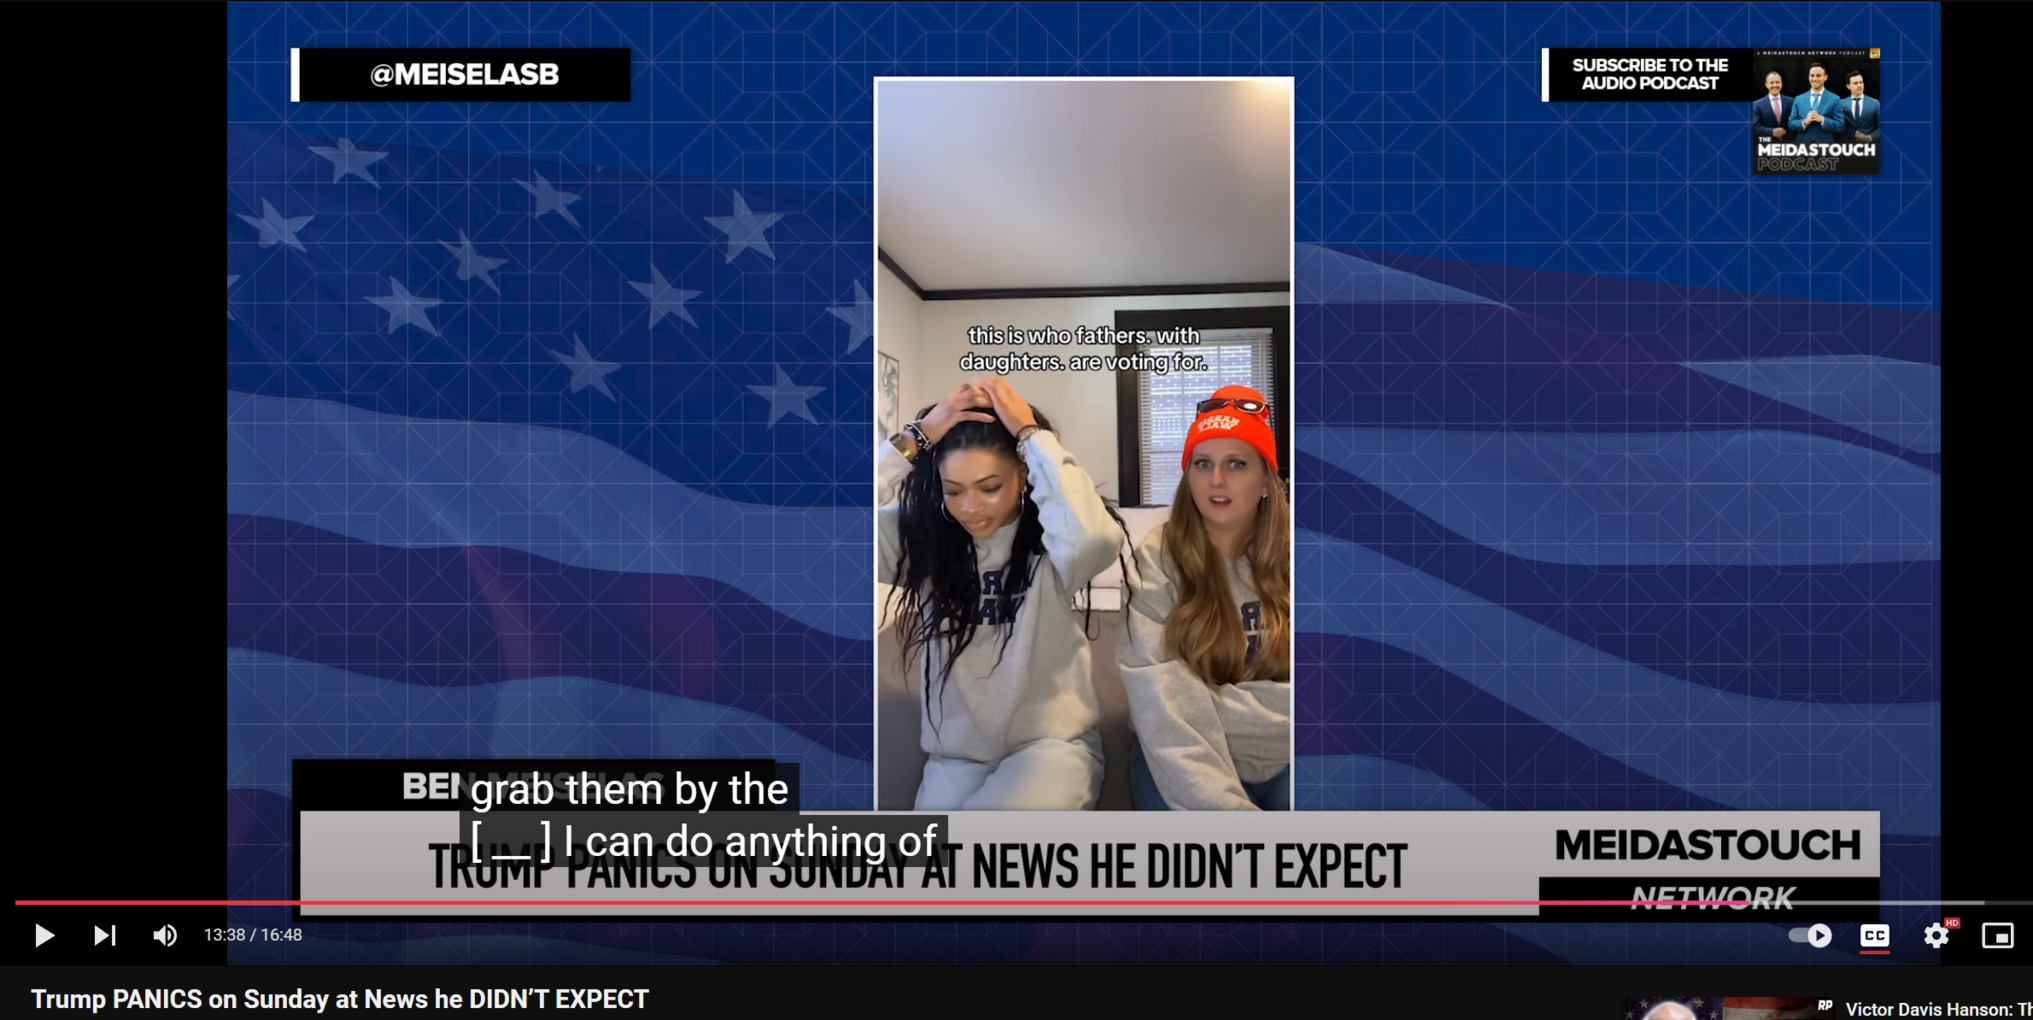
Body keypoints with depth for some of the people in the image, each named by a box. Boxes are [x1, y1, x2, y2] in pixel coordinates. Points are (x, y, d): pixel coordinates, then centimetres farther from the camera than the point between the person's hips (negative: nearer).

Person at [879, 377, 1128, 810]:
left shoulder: (1049, 543, -10)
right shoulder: (921, 537, -2)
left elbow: (1094, 536, -36)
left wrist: (1031, 433, -24)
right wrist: (917, 437, -18)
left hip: (1052, 744, -3)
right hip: (954, 753, 3)